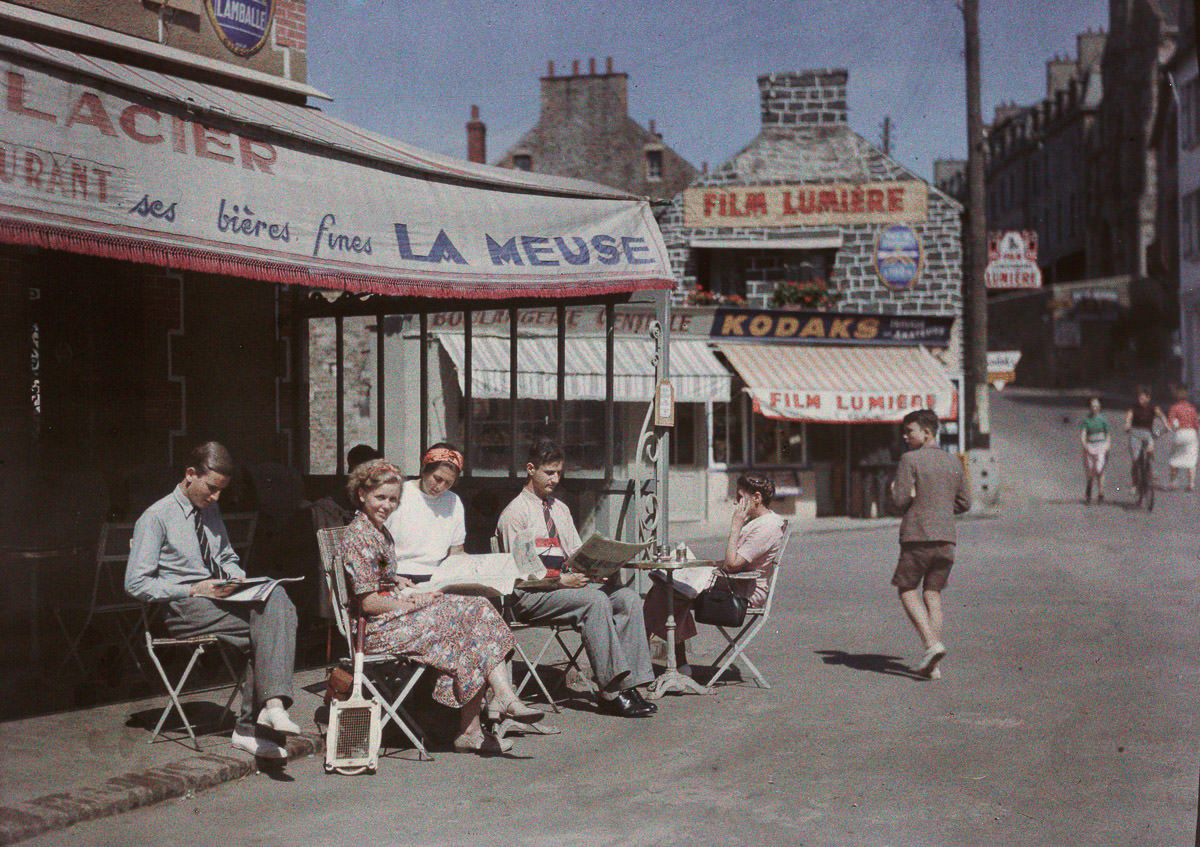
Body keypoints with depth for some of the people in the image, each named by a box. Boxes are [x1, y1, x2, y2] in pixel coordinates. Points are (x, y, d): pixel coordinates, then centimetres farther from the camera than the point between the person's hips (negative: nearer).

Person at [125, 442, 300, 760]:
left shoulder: (210, 510, 19)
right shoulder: (156, 517, -3)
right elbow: (136, 583, -8)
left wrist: (238, 577, 6)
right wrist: (194, 590, -16)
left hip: (218, 597, 7)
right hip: (183, 608, -7)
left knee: (276, 599, -28)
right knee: (267, 628, -30)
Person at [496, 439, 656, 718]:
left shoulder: (560, 508, 23)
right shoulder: (515, 512, -1)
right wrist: (560, 580, -22)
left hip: (566, 584, 7)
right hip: (531, 595, -7)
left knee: (627, 597, -17)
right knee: (594, 599, -33)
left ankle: (627, 684, -24)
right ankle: (611, 691, -34)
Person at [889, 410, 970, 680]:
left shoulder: (910, 460, -7)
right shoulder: (954, 462, 12)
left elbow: (899, 500, -12)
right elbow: (964, 504, 16)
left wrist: (894, 488, 8)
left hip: (918, 537, -6)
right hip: (946, 537, 6)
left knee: (908, 591, 7)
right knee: (933, 594, 9)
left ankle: (932, 643, -13)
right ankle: (932, 666, 6)